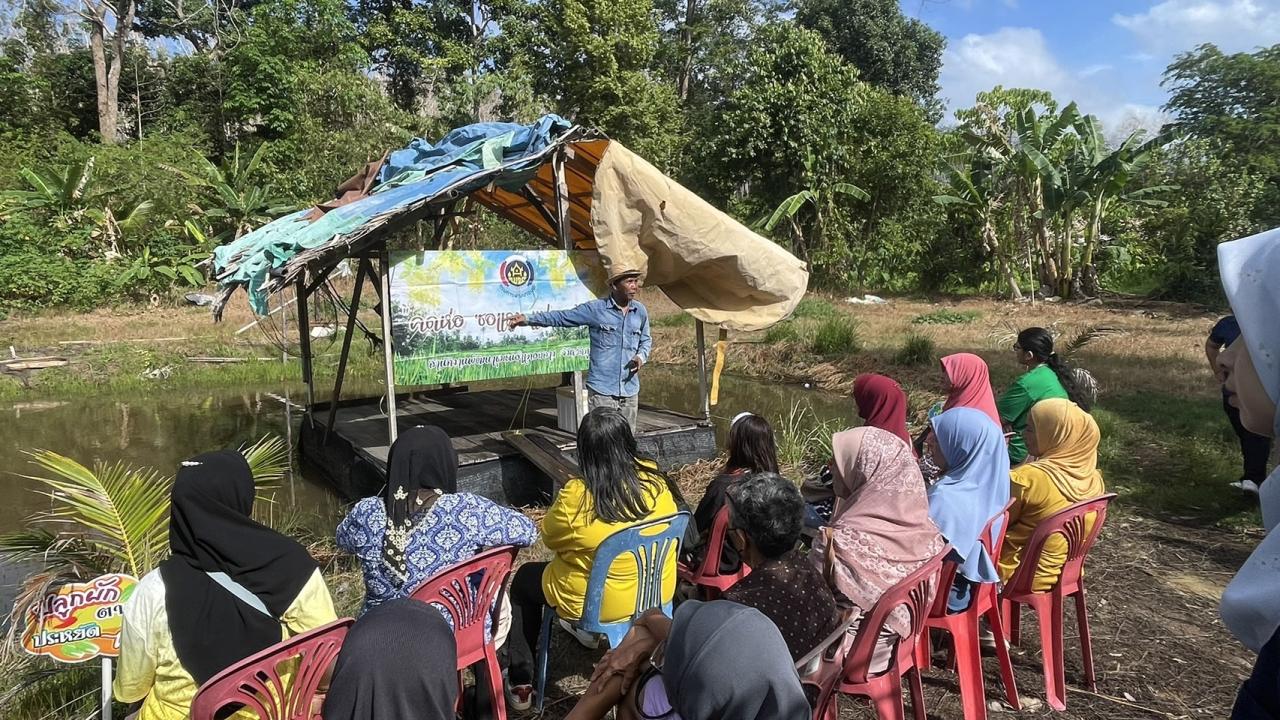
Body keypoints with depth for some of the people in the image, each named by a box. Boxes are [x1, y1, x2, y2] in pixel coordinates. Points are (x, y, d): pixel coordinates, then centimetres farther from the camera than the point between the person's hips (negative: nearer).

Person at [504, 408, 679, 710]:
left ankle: (521, 682, 27)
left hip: (597, 602, -5)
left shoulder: (576, 496, -26)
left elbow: (549, 538, -7)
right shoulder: (654, 478, -13)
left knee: (524, 578, 21)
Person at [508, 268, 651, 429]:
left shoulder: (640, 311, 7)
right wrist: (528, 318, -9)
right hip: (602, 390, -4)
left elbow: (646, 340, 20)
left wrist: (641, 357, -1)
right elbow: (561, 317, -2)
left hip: (630, 391, 4)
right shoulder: (595, 308, -5)